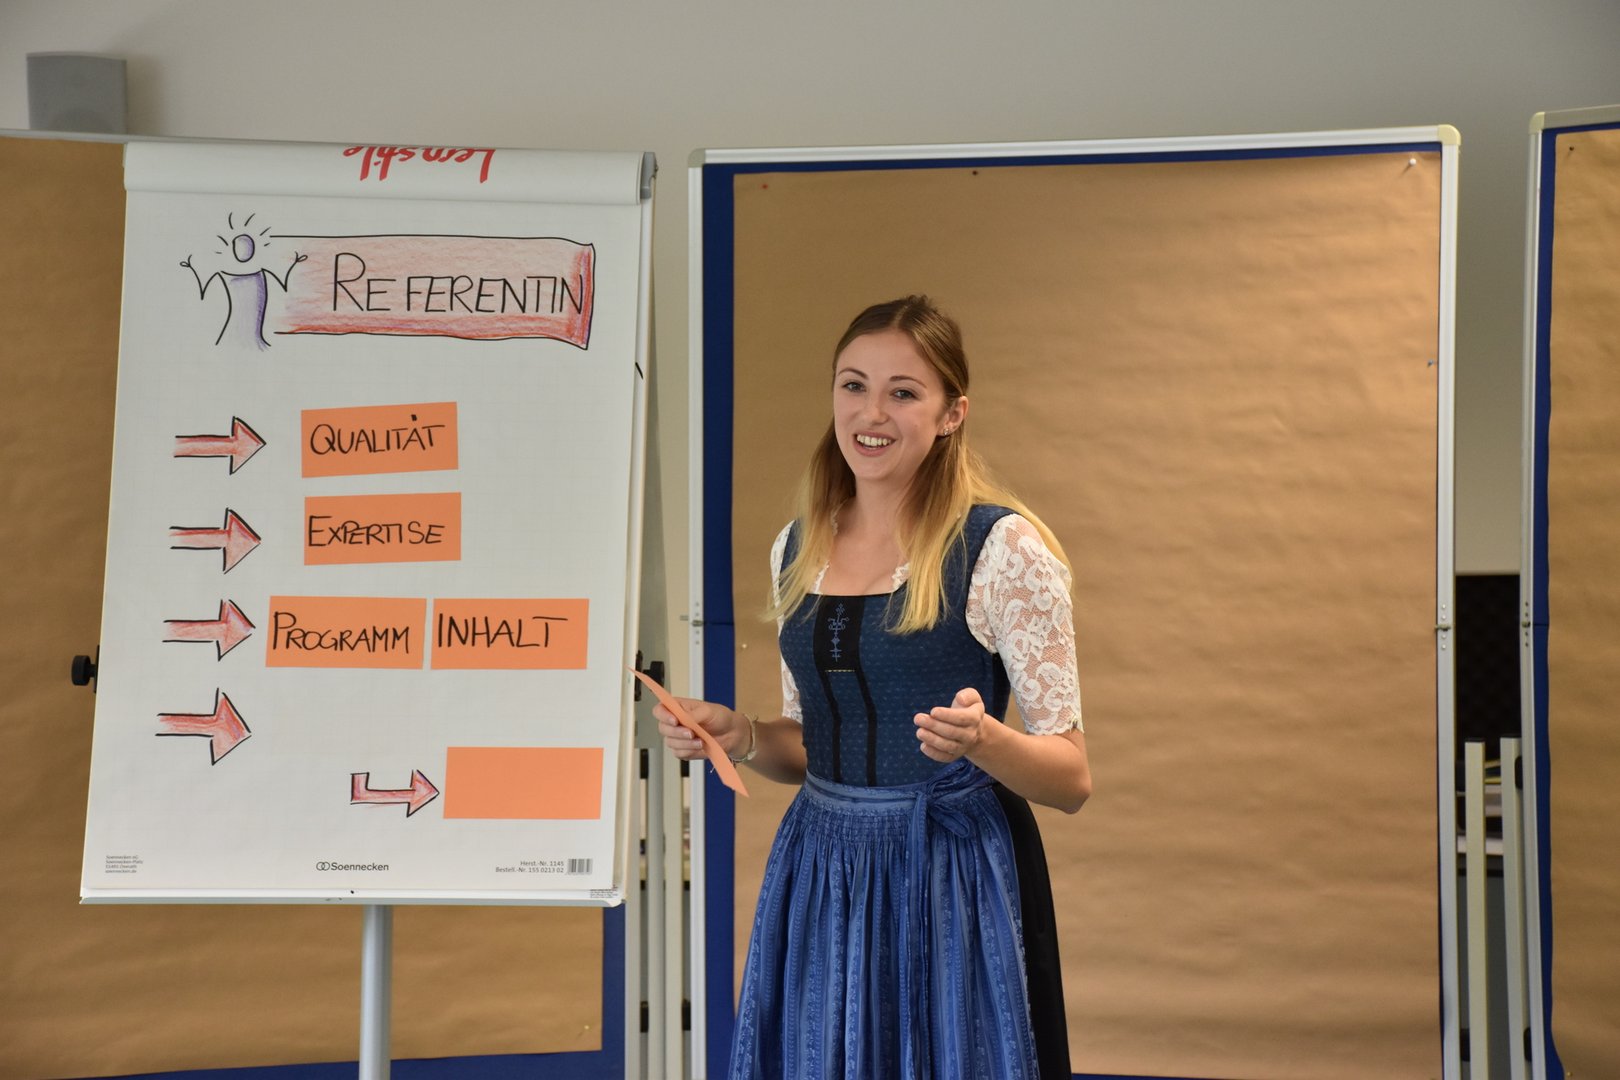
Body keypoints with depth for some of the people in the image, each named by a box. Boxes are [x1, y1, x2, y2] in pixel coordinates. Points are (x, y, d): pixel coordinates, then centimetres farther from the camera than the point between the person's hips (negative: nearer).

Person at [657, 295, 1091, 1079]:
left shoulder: (1003, 547, -11)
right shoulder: (797, 548, 7)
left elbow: (1072, 780, -10)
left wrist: (980, 738, -28)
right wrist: (740, 737, -2)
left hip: (951, 879, -5)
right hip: (818, 876, 5)